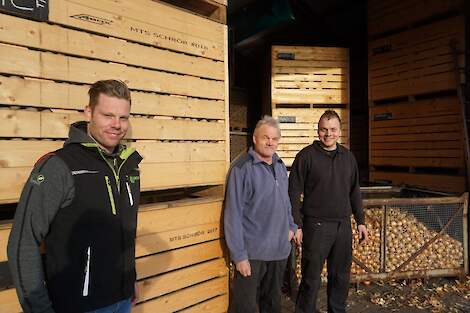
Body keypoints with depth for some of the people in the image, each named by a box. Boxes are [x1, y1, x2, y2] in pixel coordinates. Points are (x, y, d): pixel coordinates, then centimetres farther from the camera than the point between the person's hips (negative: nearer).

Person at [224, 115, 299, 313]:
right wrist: (239, 255, -17)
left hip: (280, 250, 7)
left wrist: (291, 226, 11)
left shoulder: (280, 165, 7)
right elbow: (233, 214, -17)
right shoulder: (242, 168, -16)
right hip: (252, 252, -6)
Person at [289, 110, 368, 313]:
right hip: (316, 226, -5)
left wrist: (360, 221, 13)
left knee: (341, 275, 17)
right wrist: (296, 224, -12)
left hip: (343, 226, 5)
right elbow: (294, 193, -9)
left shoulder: (348, 156, 9)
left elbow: (354, 192, 15)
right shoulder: (307, 155, -8)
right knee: (311, 277, 5)